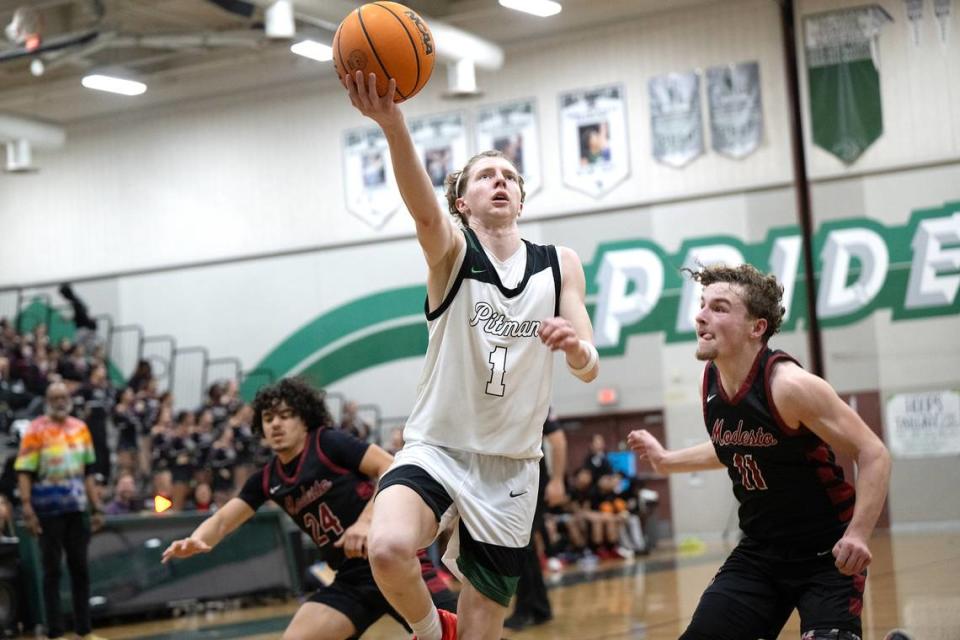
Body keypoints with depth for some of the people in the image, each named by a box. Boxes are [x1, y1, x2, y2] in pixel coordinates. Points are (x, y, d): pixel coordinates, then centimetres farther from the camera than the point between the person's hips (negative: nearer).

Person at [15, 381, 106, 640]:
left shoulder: (81, 429, 8)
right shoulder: (36, 431, -7)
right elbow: (24, 473, -10)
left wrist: (96, 507, 11)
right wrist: (27, 509, -18)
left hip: (76, 509, 5)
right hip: (48, 510, -5)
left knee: (80, 568, 9)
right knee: (52, 570, 1)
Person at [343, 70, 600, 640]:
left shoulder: (560, 266, 6)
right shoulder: (452, 250, -4)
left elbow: (588, 370, 0)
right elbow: (424, 209, -28)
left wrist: (576, 346, -26)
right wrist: (393, 123, -48)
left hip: (511, 468, 3)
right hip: (436, 450, -3)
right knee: (389, 549, -31)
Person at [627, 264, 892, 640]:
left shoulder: (789, 385, -22)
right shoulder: (712, 383, -1)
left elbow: (873, 454, -21)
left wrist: (858, 534, -32)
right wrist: (667, 461, 24)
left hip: (826, 556, -6)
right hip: (758, 554, 6)